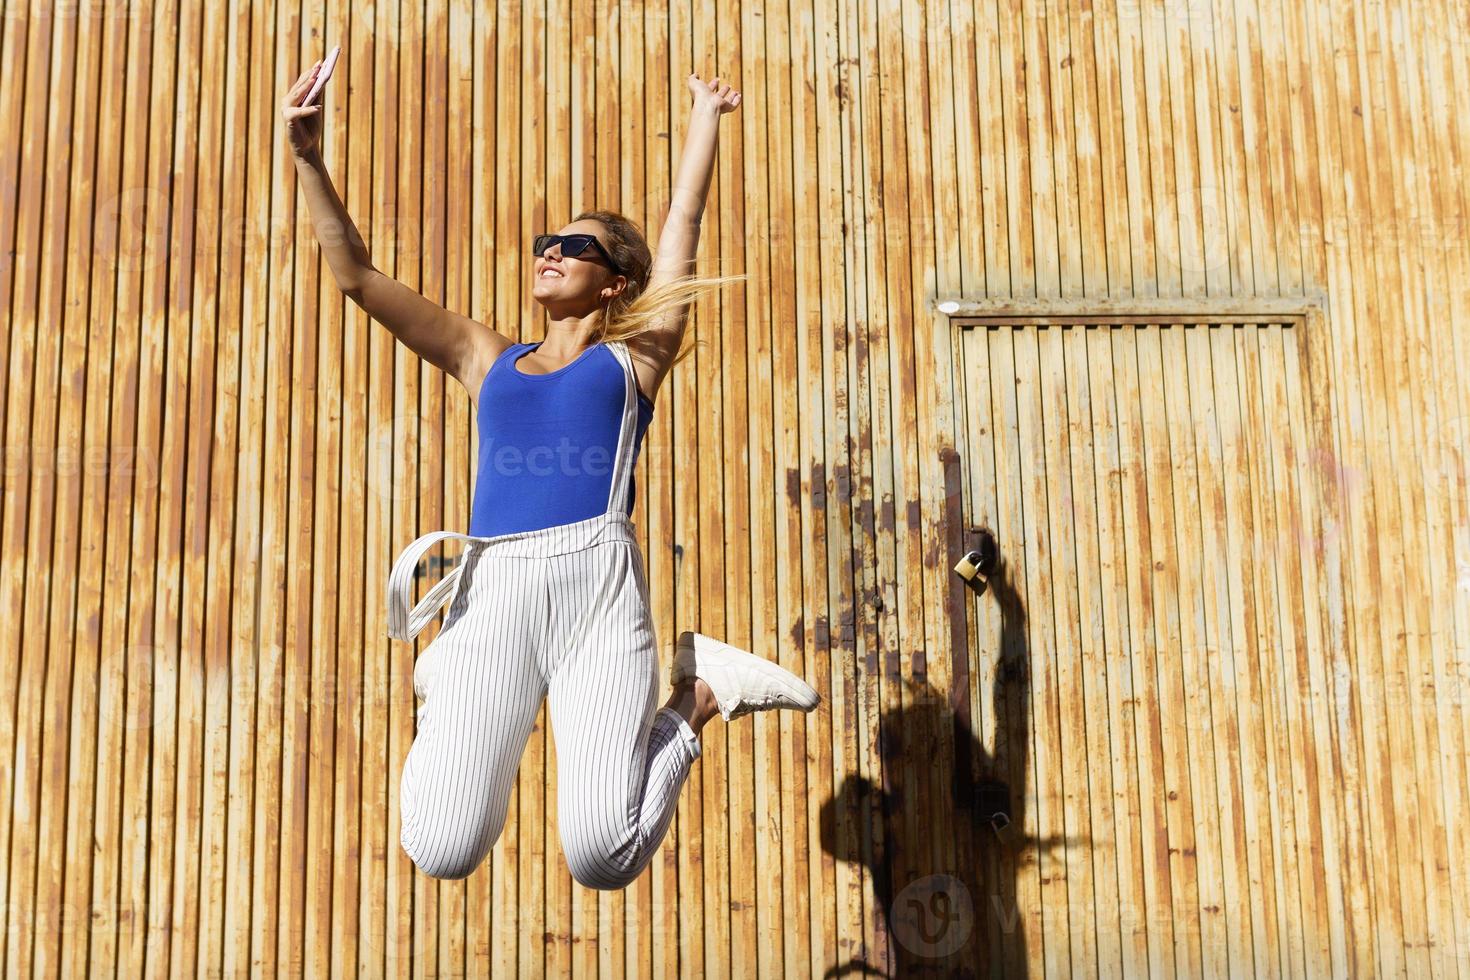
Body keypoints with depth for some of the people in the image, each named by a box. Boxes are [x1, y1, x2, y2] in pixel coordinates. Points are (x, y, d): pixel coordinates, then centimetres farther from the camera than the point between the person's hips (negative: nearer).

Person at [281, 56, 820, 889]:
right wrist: (309, 157, 13)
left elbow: (686, 219, 22)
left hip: (596, 580, -2)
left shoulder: (634, 356, 19)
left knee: (603, 858, -14)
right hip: (492, 592, 3)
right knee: (443, 852, -10)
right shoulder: (487, 359, 25)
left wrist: (706, 115, 32)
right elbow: (358, 276, 22)